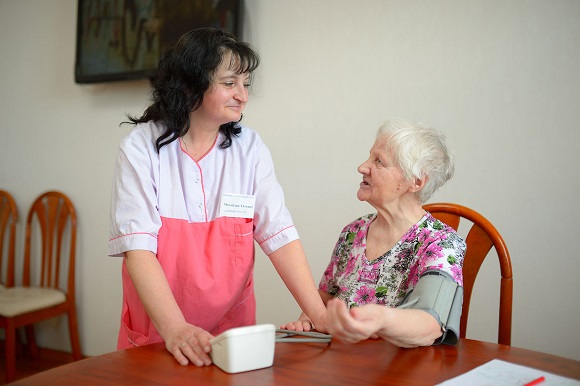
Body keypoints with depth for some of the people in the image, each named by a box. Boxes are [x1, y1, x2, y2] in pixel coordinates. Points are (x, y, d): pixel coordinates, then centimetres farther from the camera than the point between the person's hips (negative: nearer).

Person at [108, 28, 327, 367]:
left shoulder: (250, 148, -3)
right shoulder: (142, 147, -11)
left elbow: (279, 234, -10)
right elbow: (138, 246, -19)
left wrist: (321, 315, -21)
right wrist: (175, 328, -31)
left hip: (233, 328, 3)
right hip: (155, 333, -2)